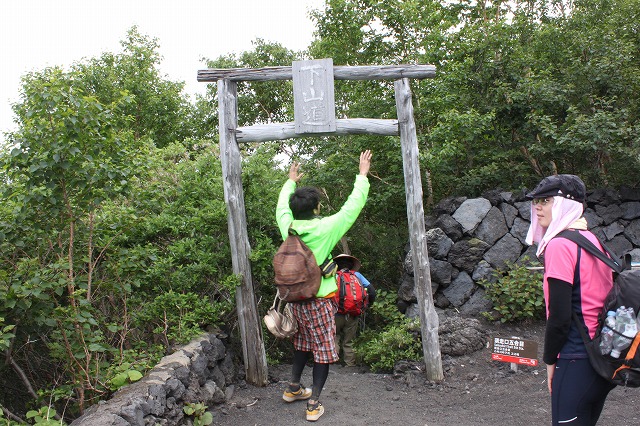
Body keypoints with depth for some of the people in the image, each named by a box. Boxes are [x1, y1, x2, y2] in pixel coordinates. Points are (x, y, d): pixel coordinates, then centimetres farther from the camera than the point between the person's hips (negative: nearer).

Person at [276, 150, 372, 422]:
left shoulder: (288, 226, -4)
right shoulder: (324, 228, -18)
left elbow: (282, 206, 18)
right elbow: (352, 207, -11)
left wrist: (291, 182, 32)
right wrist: (362, 176, -1)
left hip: (296, 298, 6)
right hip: (320, 301, -6)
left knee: (302, 344, 24)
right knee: (323, 351, 6)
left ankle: (293, 389, 36)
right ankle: (314, 404, 10)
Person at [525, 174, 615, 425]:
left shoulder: (559, 246, -17)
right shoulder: (593, 240, 8)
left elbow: (559, 315, -17)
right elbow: (600, 299, 14)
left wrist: (550, 359, -6)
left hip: (576, 360, -9)